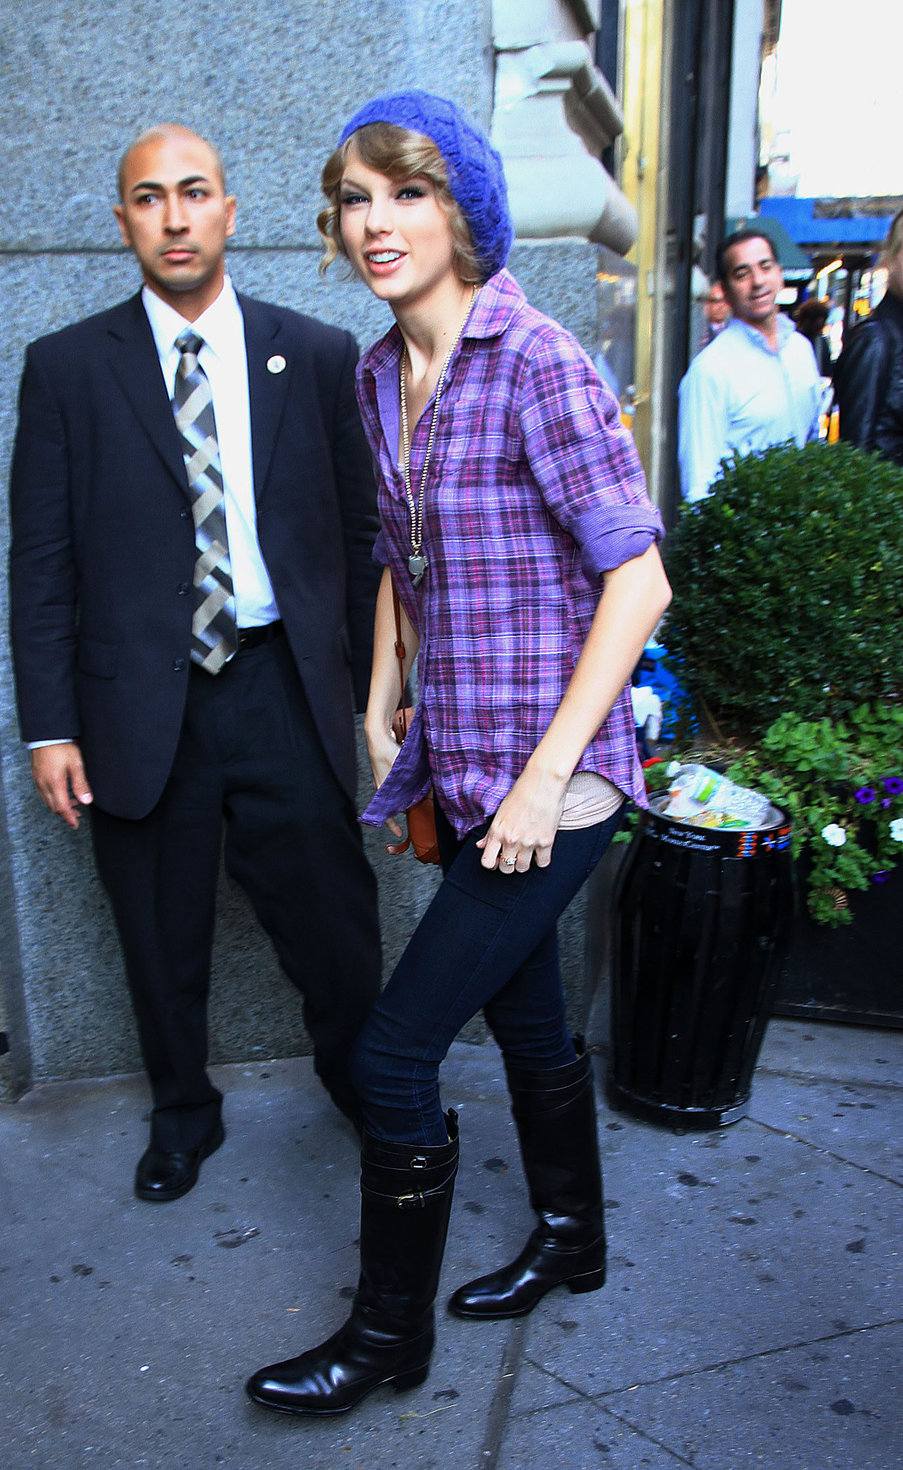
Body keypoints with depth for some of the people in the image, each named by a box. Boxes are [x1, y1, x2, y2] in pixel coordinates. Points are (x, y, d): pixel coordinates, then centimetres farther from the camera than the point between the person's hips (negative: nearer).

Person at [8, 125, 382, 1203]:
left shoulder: (318, 357, 4)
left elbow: (364, 535, 6)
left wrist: (382, 693, 3)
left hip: (283, 689, 0)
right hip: (140, 707, 0)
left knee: (333, 919, 8)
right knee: (162, 941, 15)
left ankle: (363, 1088, 38)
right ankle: (182, 1113, 41)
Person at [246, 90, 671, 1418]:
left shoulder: (539, 365, -15)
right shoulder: (378, 376, 8)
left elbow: (638, 582, -17)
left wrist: (546, 776, -19)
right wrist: (379, 722, 12)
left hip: (545, 777, -7)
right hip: (457, 764, 7)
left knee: (394, 1054, -2)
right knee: (525, 1018, 21)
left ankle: (387, 1335, 22)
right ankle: (571, 1242, 45)